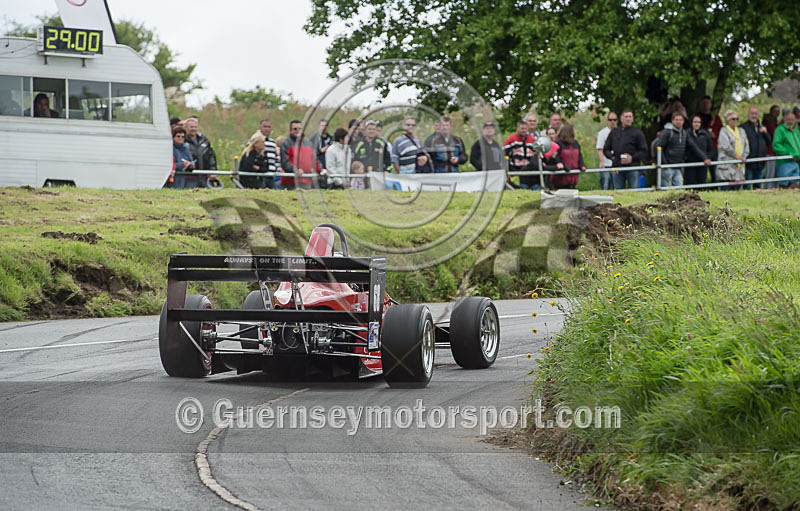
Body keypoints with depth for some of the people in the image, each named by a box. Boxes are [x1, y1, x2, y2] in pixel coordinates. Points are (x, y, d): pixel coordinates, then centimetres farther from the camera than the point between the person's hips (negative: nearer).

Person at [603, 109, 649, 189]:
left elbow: (644, 152, 0)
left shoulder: (637, 132, 5)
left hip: (633, 168, -3)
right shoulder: (614, 132, 16)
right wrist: (611, 157, -1)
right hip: (617, 168, 3)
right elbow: (606, 149, 19)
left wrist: (632, 158, -14)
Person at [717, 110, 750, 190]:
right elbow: (726, 147, -12)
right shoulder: (724, 131, -2)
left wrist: (744, 156, -4)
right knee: (726, 189, -10)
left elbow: (746, 145, 14)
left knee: (737, 188, 5)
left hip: (739, 165, 6)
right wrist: (736, 156, -14)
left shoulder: (741, 131, 18)